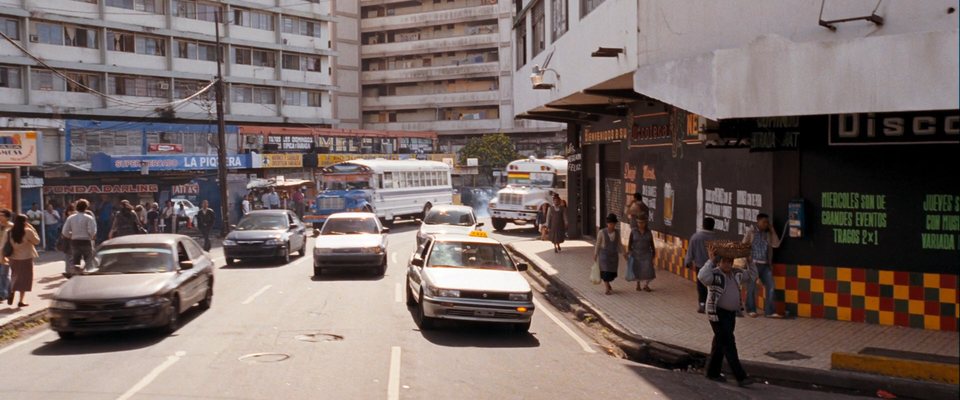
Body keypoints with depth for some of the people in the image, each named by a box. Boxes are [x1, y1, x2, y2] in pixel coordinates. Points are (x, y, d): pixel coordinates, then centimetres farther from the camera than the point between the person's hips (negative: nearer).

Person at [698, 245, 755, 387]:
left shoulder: (736, 274, 9)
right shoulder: (714, 274, -15)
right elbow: (702, 277, -37)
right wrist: (710, 261, -32)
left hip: (731, 313, 8)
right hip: (718, 313, -8)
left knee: (720, 344, 15)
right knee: (729, 344, -9)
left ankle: (712, 373, 26)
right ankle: (741, 377, -9)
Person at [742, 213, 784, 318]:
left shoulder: (768, 233, 12)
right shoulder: (750, 232, 1)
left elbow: (776, 244, 0)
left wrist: (772, 230, -1)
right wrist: (748, 259, -11)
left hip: (765, 264, 4)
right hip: (753, 263, -4)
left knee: (770, 286, -2)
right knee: (751, 287, 3)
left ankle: (769, 311, 1)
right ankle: (751, 310, 14)